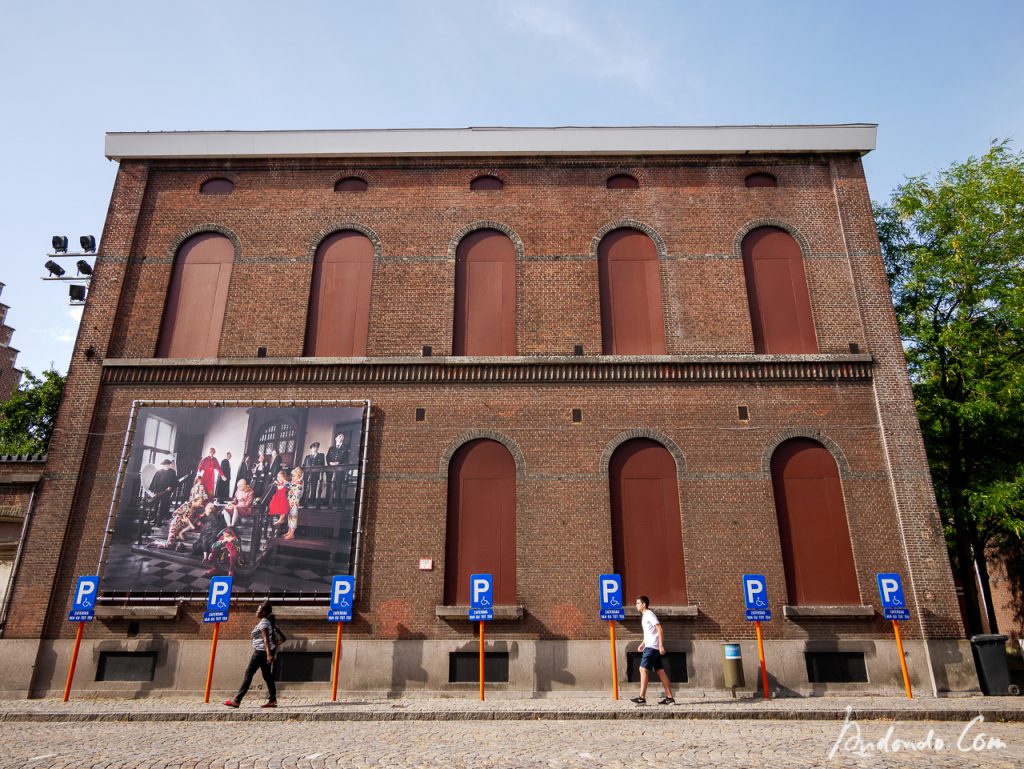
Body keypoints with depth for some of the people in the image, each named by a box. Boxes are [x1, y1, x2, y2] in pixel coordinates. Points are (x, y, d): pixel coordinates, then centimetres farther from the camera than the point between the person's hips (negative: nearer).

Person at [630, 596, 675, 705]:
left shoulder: (649, 614, -10)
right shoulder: (645, 616, 19)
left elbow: (660, 630, -17)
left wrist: (661, 645, -23)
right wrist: (643, 643, 19)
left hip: (652, 647, -10)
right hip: (651, 646, 10)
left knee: (643, 669, -12)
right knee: (660, 671, 7)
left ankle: (642, 698, -15)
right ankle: (669, 697, 7)